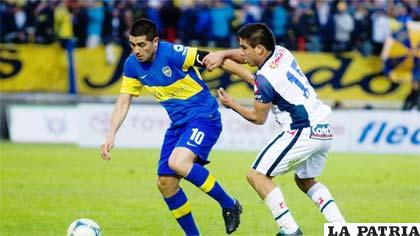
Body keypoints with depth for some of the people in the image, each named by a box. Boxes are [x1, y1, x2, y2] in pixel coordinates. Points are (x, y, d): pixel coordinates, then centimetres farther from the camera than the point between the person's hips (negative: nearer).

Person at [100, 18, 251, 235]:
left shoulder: (172, 54, -21)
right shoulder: (132, 65, -1)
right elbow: (123, 102, 7)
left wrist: (254, 79, -18)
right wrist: (111, 135, -5)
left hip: (204, 116, -8)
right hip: (178, 123, 8)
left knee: (177, 163, -30)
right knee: (165, 182, 1)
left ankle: (229, 206, -13)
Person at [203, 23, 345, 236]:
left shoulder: (264, 78, -14)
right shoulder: (281, 53, 10)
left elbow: (258, 118, -1)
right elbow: (245, 56, 28)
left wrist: (231, 104, 13)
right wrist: (221, 54, 12)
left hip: (303, 133, -9)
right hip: (324, 131, 9)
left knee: (257, 175, -2)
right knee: (305, 181, 28)